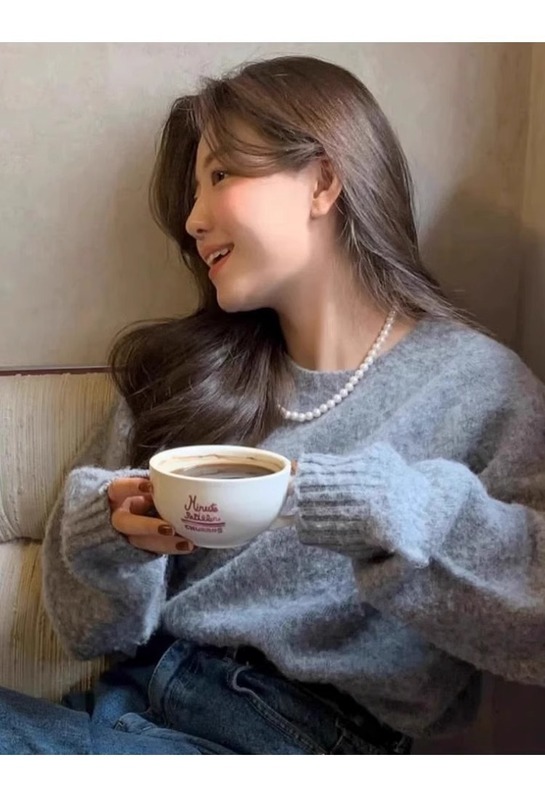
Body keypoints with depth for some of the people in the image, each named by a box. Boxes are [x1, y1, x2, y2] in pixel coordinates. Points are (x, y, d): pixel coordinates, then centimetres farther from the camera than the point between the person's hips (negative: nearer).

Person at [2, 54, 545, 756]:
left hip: (302, 733, -4)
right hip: (133, 700, 5)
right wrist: (116, 538, -13)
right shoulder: (185, 369, 6)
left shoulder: (475, 385, -4)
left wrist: (386, 511, -25)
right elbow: (95, 628, 8)